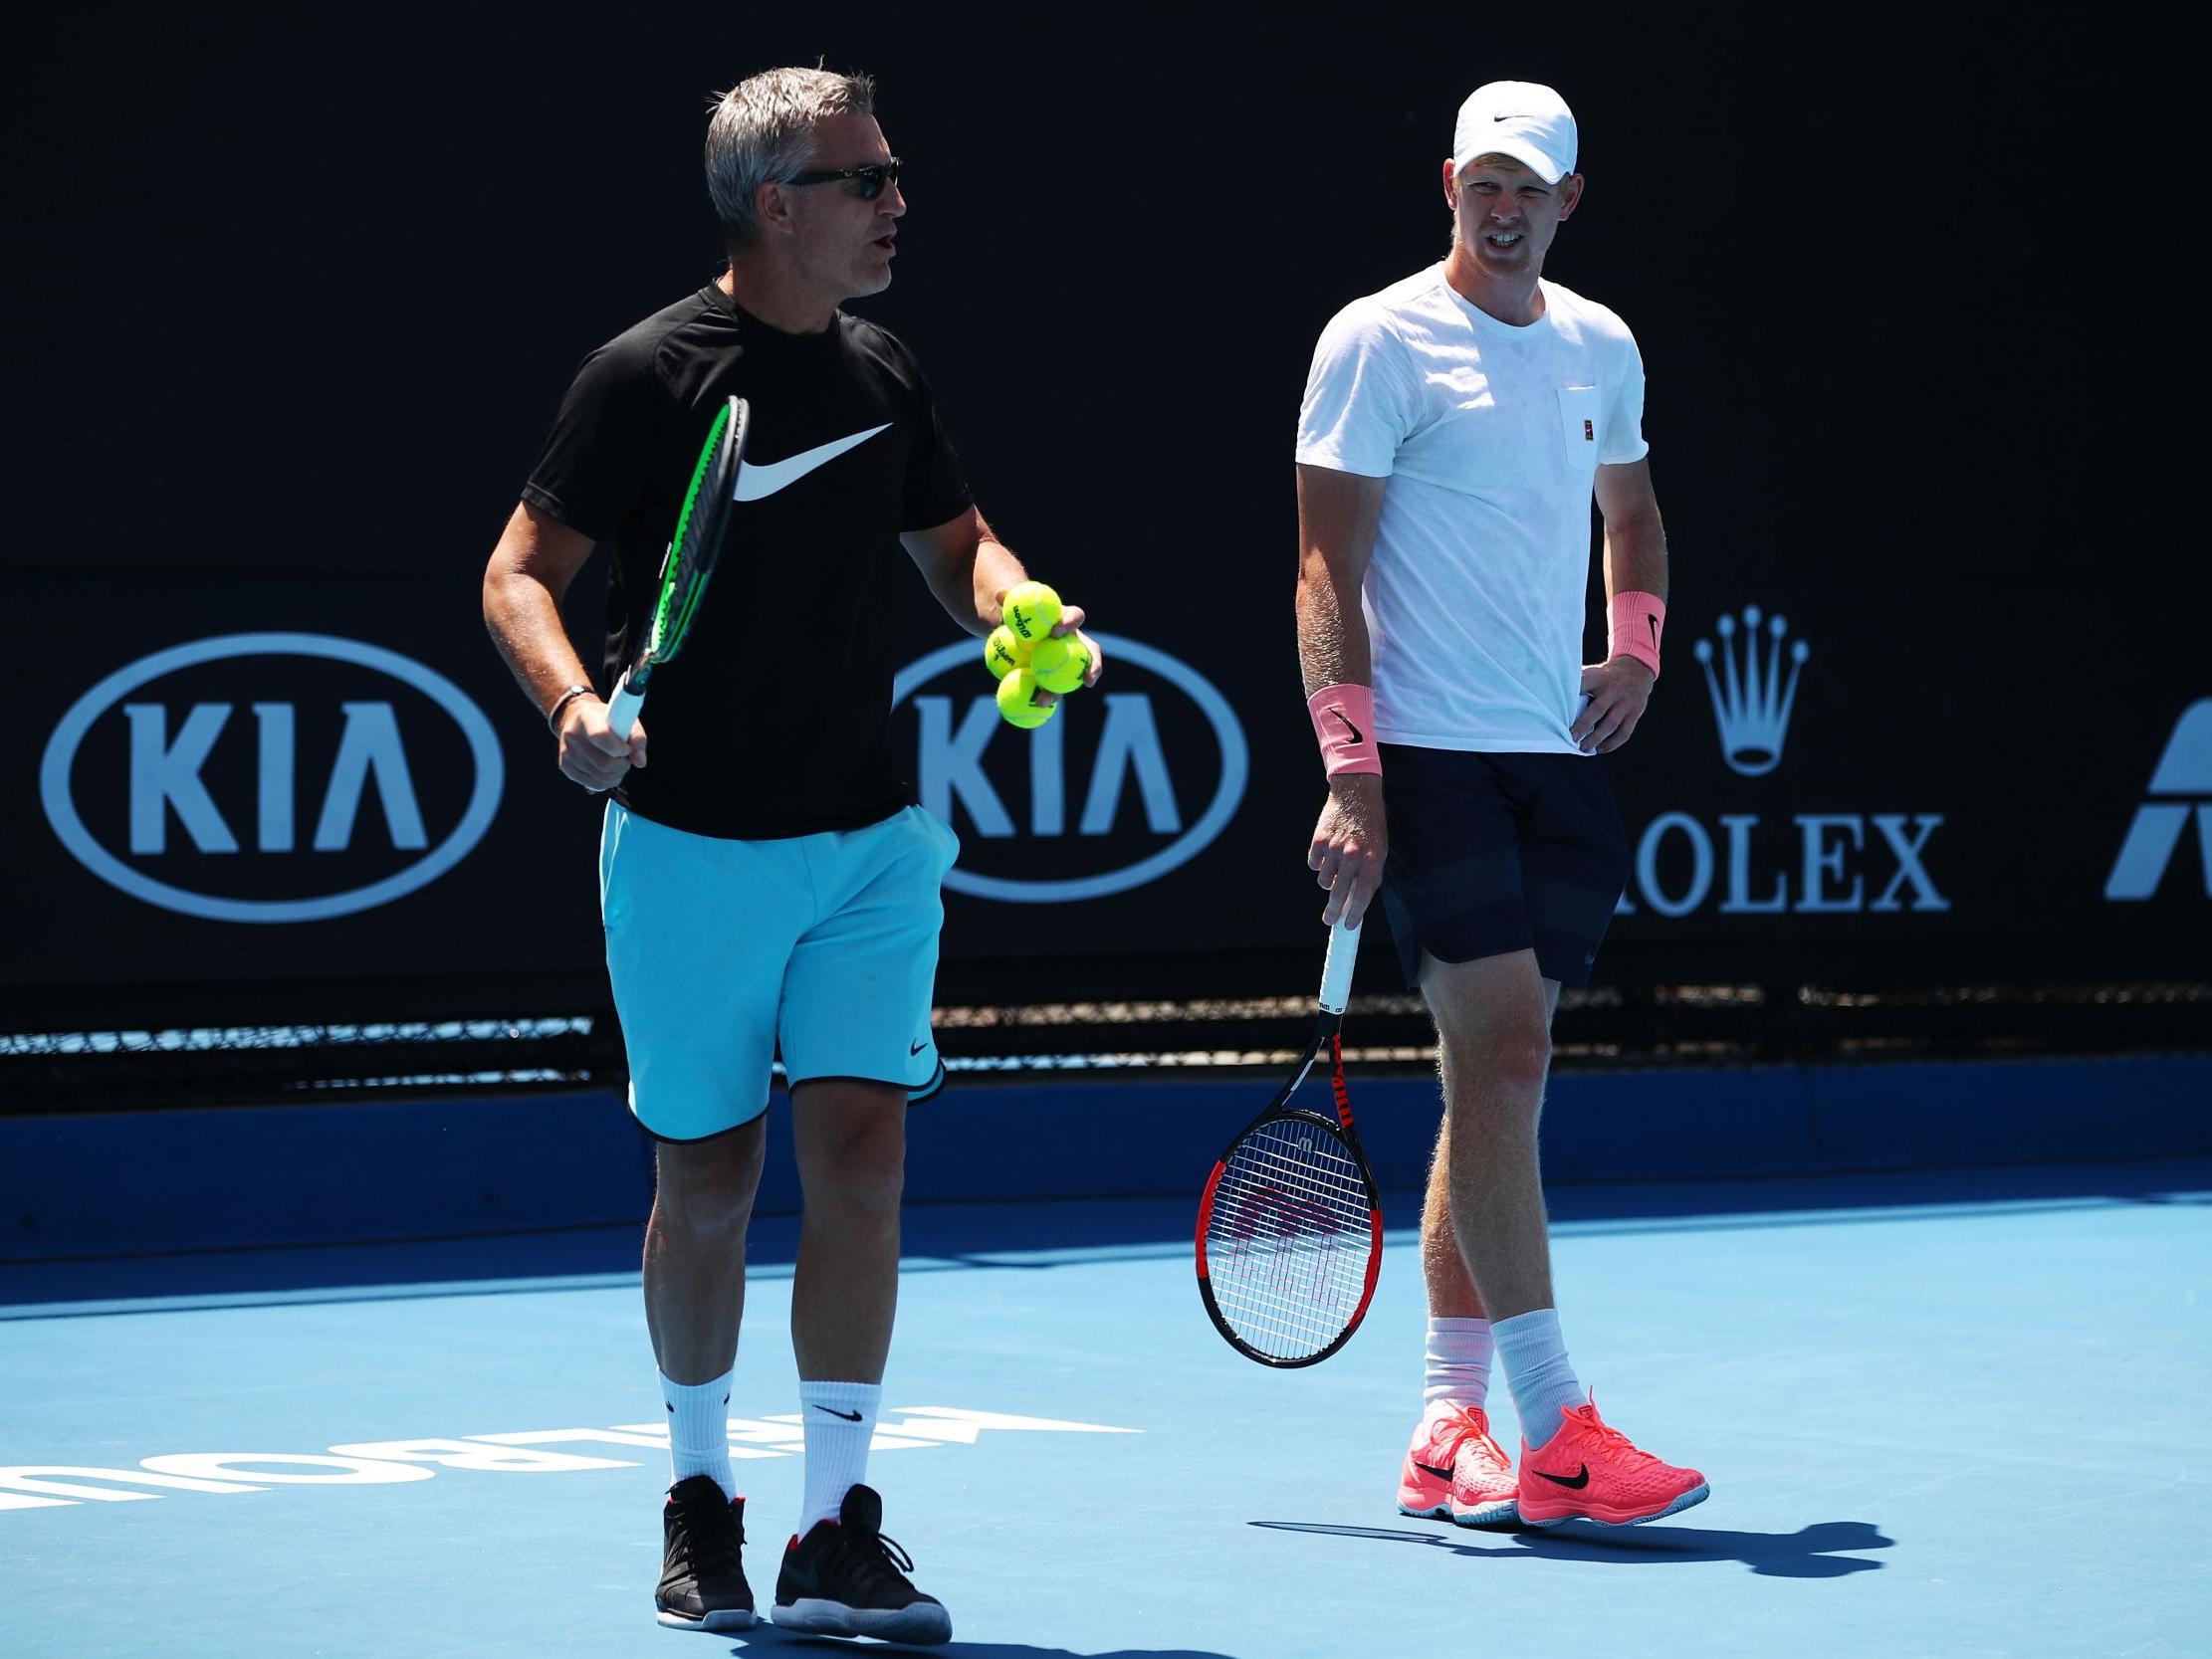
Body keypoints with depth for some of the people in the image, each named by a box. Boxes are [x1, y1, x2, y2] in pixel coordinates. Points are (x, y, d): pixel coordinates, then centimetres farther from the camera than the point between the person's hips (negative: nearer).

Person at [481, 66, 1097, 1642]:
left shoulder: (886, 375, 7)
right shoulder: (650, 374, -9)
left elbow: (958, 543, 20)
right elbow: (520, 573, -7)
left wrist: (1021, 615, -3)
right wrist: (577, 704, -25)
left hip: (871, 843, 4)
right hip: (693, 847, -4)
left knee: (860, 1149, -8)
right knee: (709, 1176, 5)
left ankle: (839, 1532, -5)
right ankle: (700, 1492, 26)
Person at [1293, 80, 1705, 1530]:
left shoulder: (1603, 348, 13)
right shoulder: (1381, 340, -5)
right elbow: (1330, 566, -8)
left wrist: (1636, 650, 11)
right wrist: (1350, 775, -15)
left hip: (1556, 759, 6)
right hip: (1428, 755, -6)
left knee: (1496, 1082, 7)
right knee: (1503, 1059, -13)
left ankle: (1451, 1432, 11)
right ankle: (1555, 1435, -12)